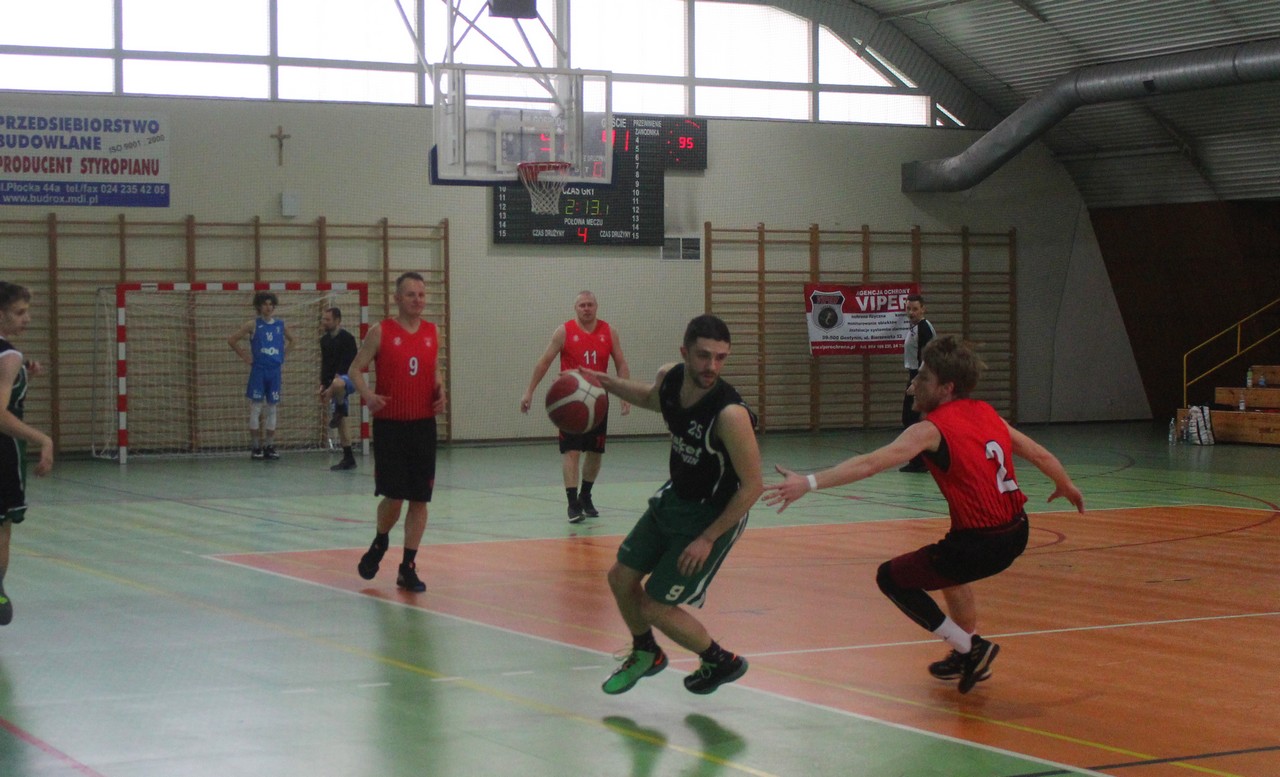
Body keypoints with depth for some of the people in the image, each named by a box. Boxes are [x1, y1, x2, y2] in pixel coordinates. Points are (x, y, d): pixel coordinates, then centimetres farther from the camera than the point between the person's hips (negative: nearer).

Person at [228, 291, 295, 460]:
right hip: (258, 370, -3)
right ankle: (256, 447, 3)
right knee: (256, 409, -2)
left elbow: (291, 340, 25)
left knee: (272, 409, 7)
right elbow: (232, 340, 0)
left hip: (275, 370, 3)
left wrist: (282, 354, 12)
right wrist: (245, 356, -1)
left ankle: (270, 446, 13)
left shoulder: (280, 325, 7)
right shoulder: (253, 324, -2)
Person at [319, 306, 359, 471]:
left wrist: (331, 387, -23)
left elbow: (347, 364, -19)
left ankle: (340, 410, -15)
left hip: (348, 379, -8)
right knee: (341, 422, 7)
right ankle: (348, 459, 12)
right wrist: (323, 385, 7)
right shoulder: (325, 340, 11)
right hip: (333, 383, 8)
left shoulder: (347, 338, -12)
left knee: (337, 384, -44)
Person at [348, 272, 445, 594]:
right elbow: (356, 369, 0)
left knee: (419, 499, 2)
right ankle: (380, 543, 25)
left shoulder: (432, 333, 8)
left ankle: (408, 567, 11)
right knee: (393, 496, -6)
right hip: (389, 424, -3)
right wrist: (368, 395, -19)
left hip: (423, 424, 3)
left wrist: (440, 393, 1)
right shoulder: (381, 332, -3)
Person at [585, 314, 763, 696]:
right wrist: (607, 383, 5)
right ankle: (646, 655, 41)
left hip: (713, 515, -7)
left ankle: (722, 663, 20)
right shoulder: (670, 377, -12)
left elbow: (753, 485, -26)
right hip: (673, 498, 7)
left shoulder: (730, 414, -34)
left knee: (656, 608, -4)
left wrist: (707, 539, -22)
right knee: (621, 577, 15)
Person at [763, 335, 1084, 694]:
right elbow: (1041, 455, 20)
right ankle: (970, 655, 42)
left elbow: (869, 464, -22)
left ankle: (969, 649, 8)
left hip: (979, 545, -8)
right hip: (1016, 534, 8)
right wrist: (1066, 485, 40)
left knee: (891, 578, 9)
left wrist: (809, 483, -26)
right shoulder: (987, 414, 9)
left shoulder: (932, 429, -11)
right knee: (946, 567, 36)